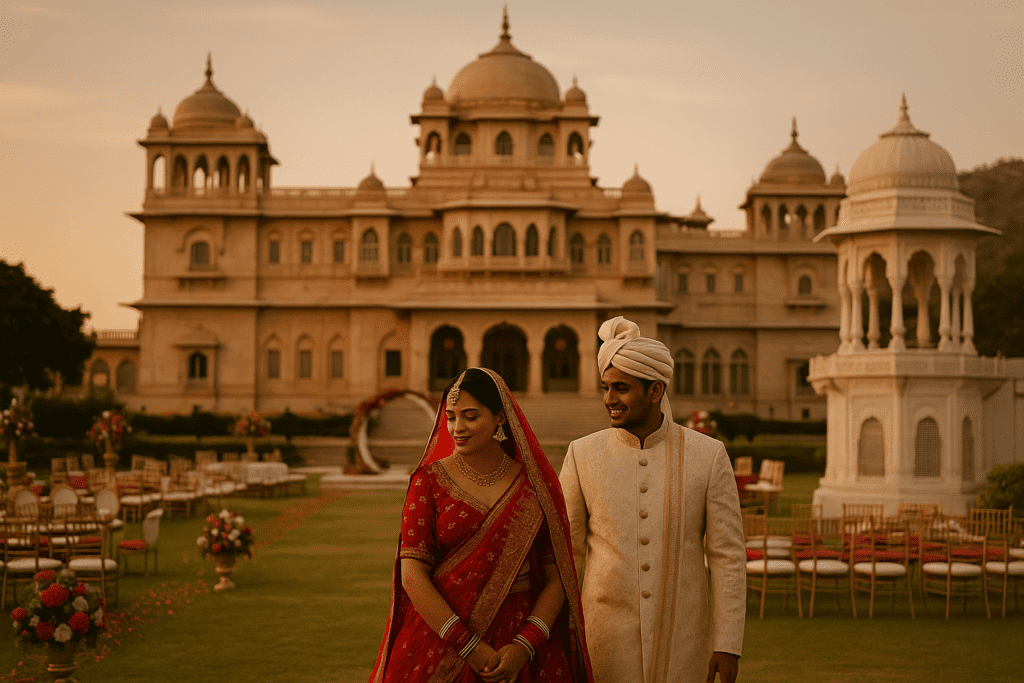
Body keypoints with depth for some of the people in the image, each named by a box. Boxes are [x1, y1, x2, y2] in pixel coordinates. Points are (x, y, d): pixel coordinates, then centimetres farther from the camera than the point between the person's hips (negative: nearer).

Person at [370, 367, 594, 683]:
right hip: (440, 642, -1)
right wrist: (469, 648, -15)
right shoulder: (429, 481, -2)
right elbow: (412, 576, -8)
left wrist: (524, 647, -14)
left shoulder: (536, 485, 1)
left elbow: (555, 578, 0)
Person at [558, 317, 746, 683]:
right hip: (608, 637, 0)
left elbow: (729, 557, -3)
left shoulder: (709, 456, -5)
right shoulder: (583, 455, -3)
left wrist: (728, 645, -7)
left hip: (681, 638, 0)